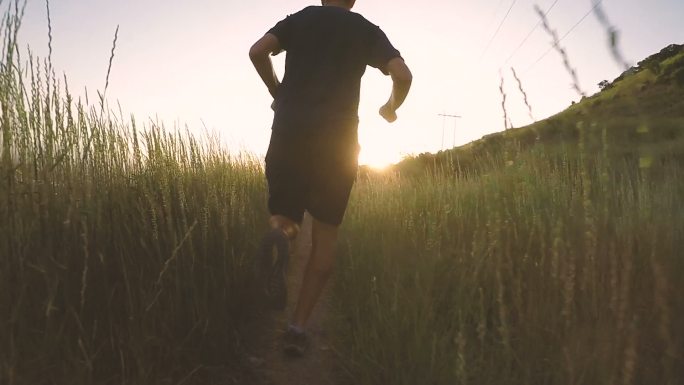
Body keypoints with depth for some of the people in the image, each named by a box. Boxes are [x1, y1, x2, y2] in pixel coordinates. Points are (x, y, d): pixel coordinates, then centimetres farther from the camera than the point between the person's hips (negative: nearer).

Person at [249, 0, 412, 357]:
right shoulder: (366, 29, 11)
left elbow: (258, 51, -2)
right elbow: (403, 75, -2)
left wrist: (277, 92, 15)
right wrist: (391, 108, 18)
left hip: (290, 131, 1)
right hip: (337, 137, -1)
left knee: (284, 217, 13)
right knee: (325, 235, 7)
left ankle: (279, 238, -26)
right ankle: (298, 325, 2)